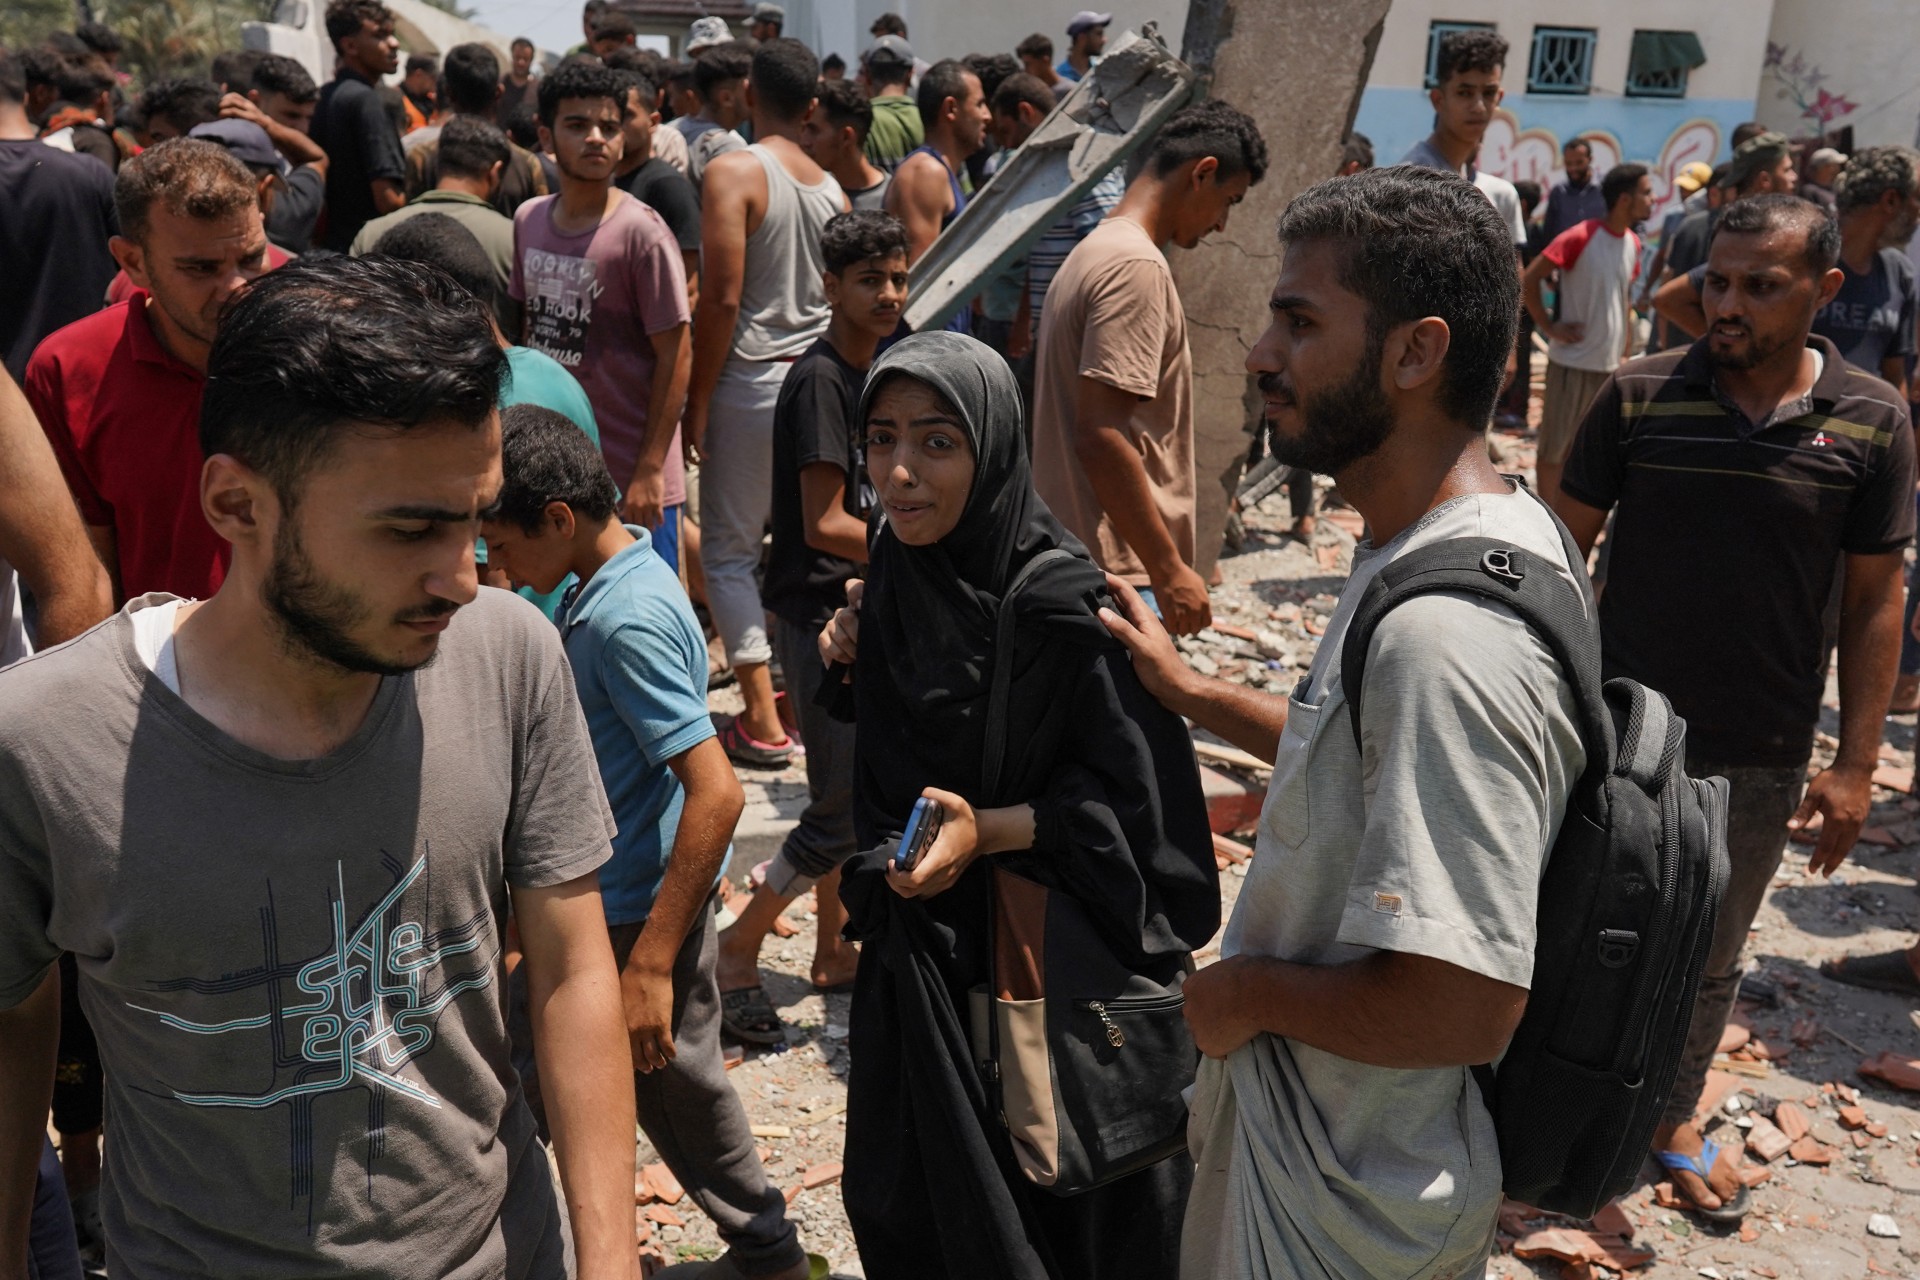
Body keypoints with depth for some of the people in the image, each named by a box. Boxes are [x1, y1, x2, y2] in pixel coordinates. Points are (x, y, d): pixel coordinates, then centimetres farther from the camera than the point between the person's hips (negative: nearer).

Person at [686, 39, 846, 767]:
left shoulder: (734, 173, -10)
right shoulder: (831, 185, 9)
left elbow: (722, 300, -15)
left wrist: (696, 402, -9)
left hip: (752, 378, -6)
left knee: (729, 550, 4)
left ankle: (762, 721, 1)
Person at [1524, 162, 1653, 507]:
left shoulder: (1633, 244, 7)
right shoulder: (1580, 237, -14)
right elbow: (1529, 279, -12)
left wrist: (1627, 351, 14)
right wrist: (1549, 327, -14)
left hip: (1611, 364, 6)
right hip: (1573, 361, -6)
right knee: (1556, 447, 2)